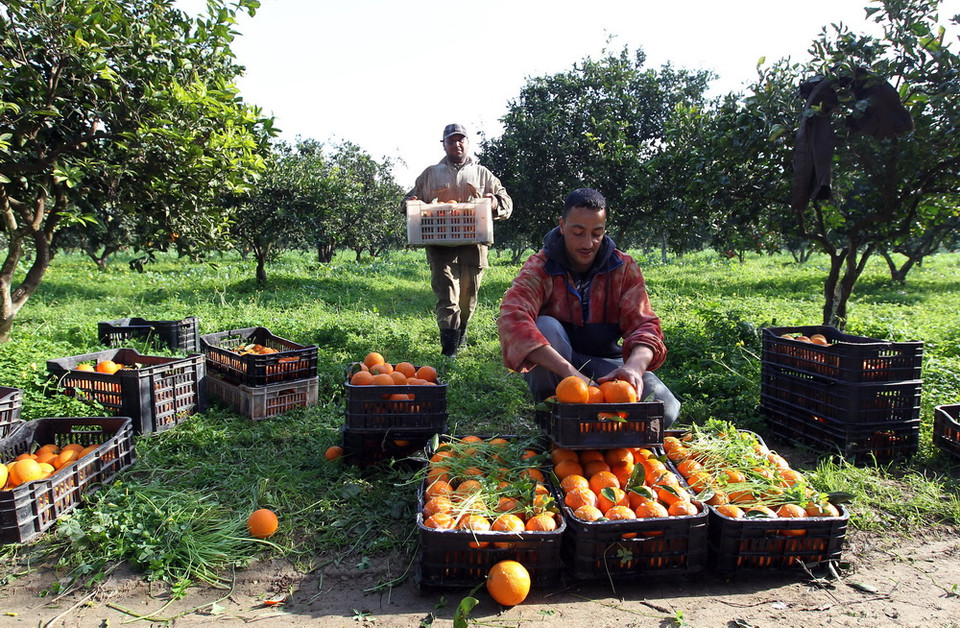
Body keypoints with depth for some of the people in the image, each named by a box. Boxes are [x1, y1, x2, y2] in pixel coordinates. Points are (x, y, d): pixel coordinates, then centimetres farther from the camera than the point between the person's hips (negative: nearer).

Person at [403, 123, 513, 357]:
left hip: (473, 244, 1)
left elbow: (507, 203, 16)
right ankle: (449, 342, -17)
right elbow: (410, 199, 24)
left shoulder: (482, 174, 19)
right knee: (446, 291, -13)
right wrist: (410, 203, -2)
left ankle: (461, 330, 32)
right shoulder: (431, 174, 19)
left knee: (469, 292, 8)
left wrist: (496, 203, -9)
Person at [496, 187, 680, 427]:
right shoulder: (539, 268, -14)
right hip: (551, 369, -2)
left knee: (665, 408, -23)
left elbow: (644, 324, -13)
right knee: (545, 327, -33)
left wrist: (634, 365, -38)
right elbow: (512, 319, -32)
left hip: (605, 365, 2)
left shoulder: (624, 268, -4)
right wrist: (570, 372, -46)